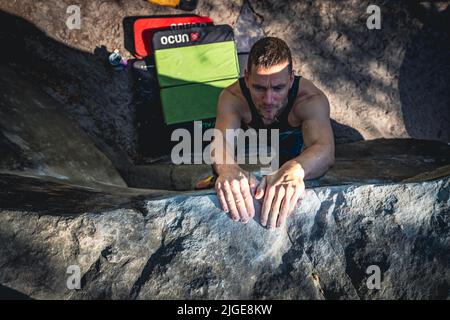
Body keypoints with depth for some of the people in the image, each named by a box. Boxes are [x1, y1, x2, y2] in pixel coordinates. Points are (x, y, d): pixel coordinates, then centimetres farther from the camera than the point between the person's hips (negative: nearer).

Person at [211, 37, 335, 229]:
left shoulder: (311, 99, -33)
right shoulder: (232, 98, -28)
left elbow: (325, 149, -50)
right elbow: (222, 140, -44)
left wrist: (295, 170, -74)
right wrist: (227, 168, -70)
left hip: (295, 161, 0)